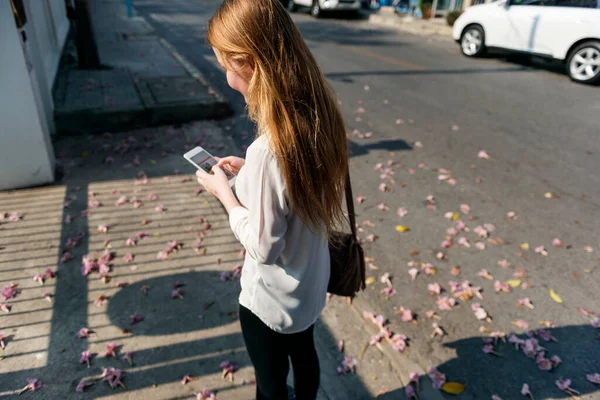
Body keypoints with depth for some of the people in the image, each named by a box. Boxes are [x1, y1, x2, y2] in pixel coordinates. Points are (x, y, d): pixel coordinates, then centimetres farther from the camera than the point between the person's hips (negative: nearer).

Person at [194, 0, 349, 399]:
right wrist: (249, 171, 1)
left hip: (272, 299, -7)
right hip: (311, 283, 7)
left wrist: (224, 190, -15)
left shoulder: (269, 151, -36)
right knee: (303, 354, 33)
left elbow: (263, 247, -25)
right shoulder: (319, 115, -11)